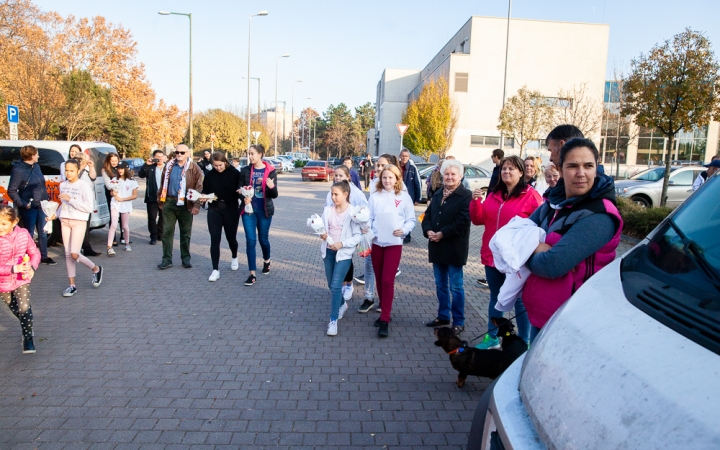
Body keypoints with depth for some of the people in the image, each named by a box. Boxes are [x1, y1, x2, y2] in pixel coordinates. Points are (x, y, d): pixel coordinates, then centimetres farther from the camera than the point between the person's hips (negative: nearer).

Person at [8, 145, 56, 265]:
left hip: (41, 205, 7)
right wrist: (23, 204, -17)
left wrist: (45, 199, 10)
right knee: (29, 233, 4)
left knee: (43, 232, 14)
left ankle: (44, 257, 25)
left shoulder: (36, 166, 6)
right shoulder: (18, 170, -15)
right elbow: (11, 191, -13)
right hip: (29, 208, -7)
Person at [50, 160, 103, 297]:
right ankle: (72, 285, 13)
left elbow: (89, 208, -16)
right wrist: (56, 214, 4)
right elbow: (63, 204, 19)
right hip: (65, 221, 6)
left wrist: (70, 199, -20)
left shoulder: (84, 186, -10)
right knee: (68, 254, 6)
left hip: (79, 222, -6)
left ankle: (96, 269, 16)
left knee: (74, 254, -11)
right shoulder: (63, 185, 8)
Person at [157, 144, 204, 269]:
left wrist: (196, 205, -15)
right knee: (167, 231, 4)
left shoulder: (194, 168, -4)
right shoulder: (168, 166, 7)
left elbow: (199, 188, -8)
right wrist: (160, 200, 7)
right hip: (169, 202, 3)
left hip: (185, 204, -3)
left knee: (185, 233, 9)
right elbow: (163, 184, 10)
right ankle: (167, 259, 11)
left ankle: (186, 258, 20)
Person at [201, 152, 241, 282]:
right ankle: (215, 270, 0)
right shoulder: (209, 175, 1)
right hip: (214, 210, 1)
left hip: (231, 210, -1)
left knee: (231, 237, 12)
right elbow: (205, 191, 10)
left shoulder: (235, 173, -6)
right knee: (214, 239, -5)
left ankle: (234, 258, 43)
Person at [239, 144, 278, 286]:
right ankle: (252, 274, 1)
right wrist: (244, 197, -17)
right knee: (250, 240, -4)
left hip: (264, 210, -1)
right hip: (249, 210, 1)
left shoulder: (270, 171, -5)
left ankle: (266, 260, 44)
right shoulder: (245, 170, -1)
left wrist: (272, 187, -29)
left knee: (263, 239, 13)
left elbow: (274, 195, -6)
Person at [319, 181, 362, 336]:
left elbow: (358, 236, -12)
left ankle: (333, 320, 1)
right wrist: (322, 235, -13)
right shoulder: (328, 210, 0)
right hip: (328, 251, 5)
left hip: (343, 253, -5)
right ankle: (342, 304, 45)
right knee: (331, 285, 17)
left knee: (336, 286, -10)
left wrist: (342, 244, -21)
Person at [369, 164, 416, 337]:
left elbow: (411, 220, 2)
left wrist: (404, 230, -16)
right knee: (379, 280, 11)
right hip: (376, 243, 3)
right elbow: (369, 218, 5)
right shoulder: (375, 196, 5)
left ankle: (385, 320, -3)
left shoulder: (404, 196, 0)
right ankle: (384, 311, 28)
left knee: (388, 281, -8)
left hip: (394, 243, -3)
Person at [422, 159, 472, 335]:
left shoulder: (466, 195, -9)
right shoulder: (438, 194, 14)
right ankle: (443, 316, 29)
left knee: (456, 286, 2)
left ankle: (459, 322, 13)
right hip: (437, 246, 7)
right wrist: (428, 230, -7)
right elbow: (427, 214, 12)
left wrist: (442, 233, -20)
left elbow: (462, 222, -19)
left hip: (454, 248, -7)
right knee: (440, 285, 16)